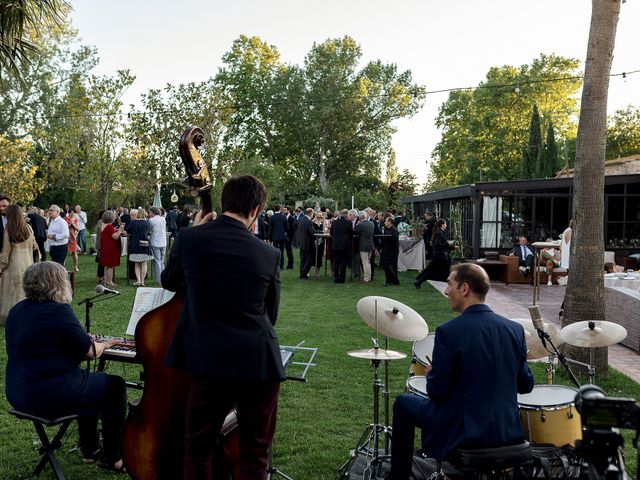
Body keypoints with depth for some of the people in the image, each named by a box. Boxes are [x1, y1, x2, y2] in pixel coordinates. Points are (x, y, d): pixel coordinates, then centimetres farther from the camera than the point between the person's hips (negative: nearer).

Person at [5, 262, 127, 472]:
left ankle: (90, 450, 35)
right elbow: (89, 351, -12)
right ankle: (111, 457, 14)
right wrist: (105, 344, 9)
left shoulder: (16, 311, 9)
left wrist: (84, 338, 24)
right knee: (115, 385, 7)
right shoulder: (59, 311, -17)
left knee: (89, 380, 29)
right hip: (52, 397, -9)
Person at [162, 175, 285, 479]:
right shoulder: (269, 254, -5)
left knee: (198, 449, 18)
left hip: (208, 361, 1)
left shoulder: (190, 238, -6)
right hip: (258, 363, 0)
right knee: (254, 454, 15)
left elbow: (170, 282, 14)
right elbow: (270, 314, 7)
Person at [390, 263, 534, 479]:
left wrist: (431, 372, 6)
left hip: (462, 432, -5)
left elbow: (437, 392, -15)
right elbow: (525, 386, 6)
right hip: (507, 432, 5)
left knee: (403, 403, 18)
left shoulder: (448, 332, -19)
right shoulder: (515, 329, -3)